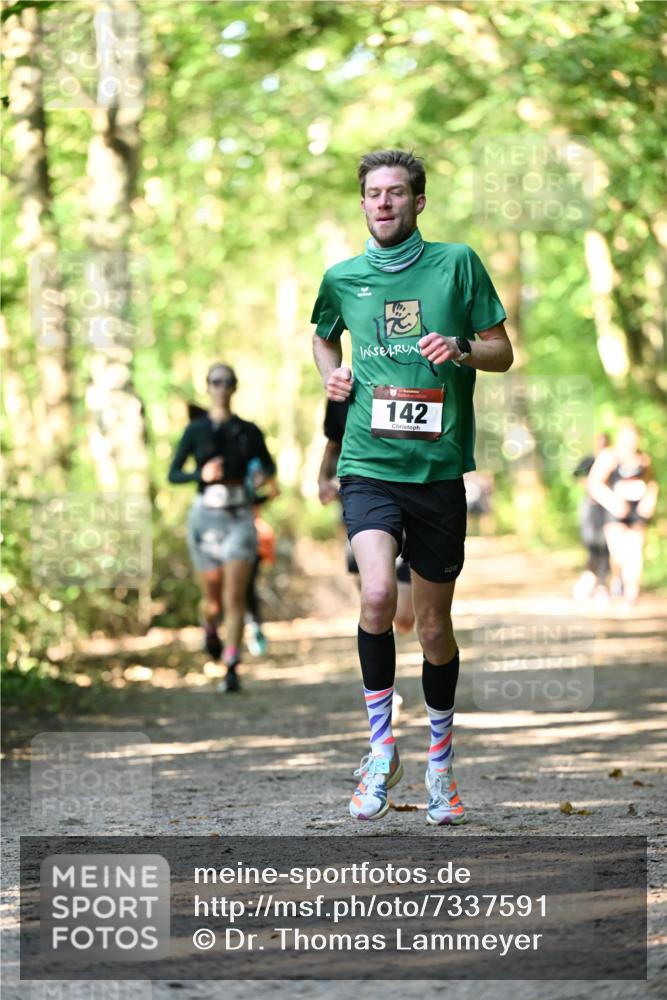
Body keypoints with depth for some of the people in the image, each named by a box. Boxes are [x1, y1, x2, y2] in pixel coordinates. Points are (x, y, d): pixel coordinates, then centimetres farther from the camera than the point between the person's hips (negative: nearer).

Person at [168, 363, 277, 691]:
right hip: (206, 515, 0)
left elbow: (268, 465, 17)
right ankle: (210, 629, 47)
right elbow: (173, 474, -1)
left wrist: (265, 475, -7)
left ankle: (232, 669, -14)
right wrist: (201, 474, -20)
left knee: (235, 597, -13)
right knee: (213, 597, 11)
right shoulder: (196, 430, 1)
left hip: (239, 517, 0)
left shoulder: (249, 431, 4)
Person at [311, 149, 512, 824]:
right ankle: (381, 746, -4)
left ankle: (440, 762, 28)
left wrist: (463, 349, -14)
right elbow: (323, 334, 28)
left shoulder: (457, 263, 2)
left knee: (434, 624, 8)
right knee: (377, 596, -23)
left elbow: (502, 351, 7)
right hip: (369, 465, 0)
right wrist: (331, 375, 8)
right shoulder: (342, 278, 7)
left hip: (439, 467, 0)